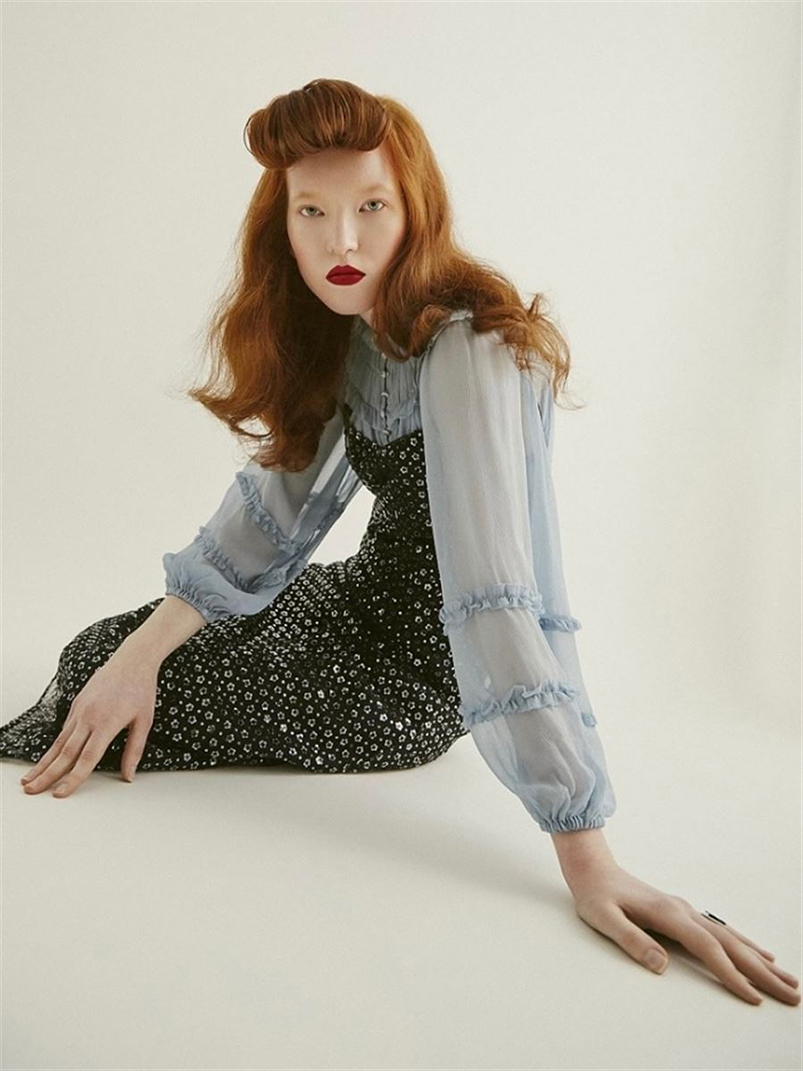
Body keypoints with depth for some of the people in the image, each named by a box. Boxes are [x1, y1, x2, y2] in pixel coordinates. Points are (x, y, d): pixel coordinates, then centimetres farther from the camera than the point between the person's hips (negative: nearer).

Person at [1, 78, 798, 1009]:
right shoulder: (349, 331, -1)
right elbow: (281, 498, -5)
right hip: (370, 597, 7)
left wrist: (587, 859, -38)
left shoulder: (468, 354, -28)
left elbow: (498, 592, -37)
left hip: (419, 669, -7)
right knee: (105, 649, 10)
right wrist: (142, 650, -16)